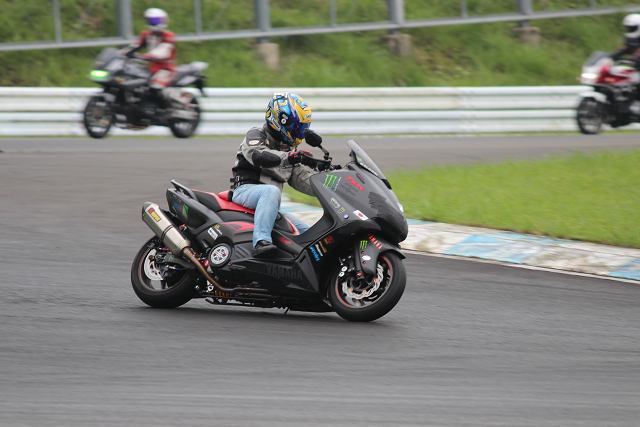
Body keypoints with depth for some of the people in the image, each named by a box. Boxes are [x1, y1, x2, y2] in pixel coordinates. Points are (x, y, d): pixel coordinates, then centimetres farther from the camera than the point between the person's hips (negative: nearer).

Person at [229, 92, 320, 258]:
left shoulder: (290, 149, 24)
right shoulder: (256, 135, -1)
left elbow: (302, 179, 18)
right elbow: (256, 155, -23)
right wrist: (288, 157, -37)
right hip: (245, 191, -9)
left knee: (306, 232, 2)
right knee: (271, 191, -40)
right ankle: (261, 241, -56)